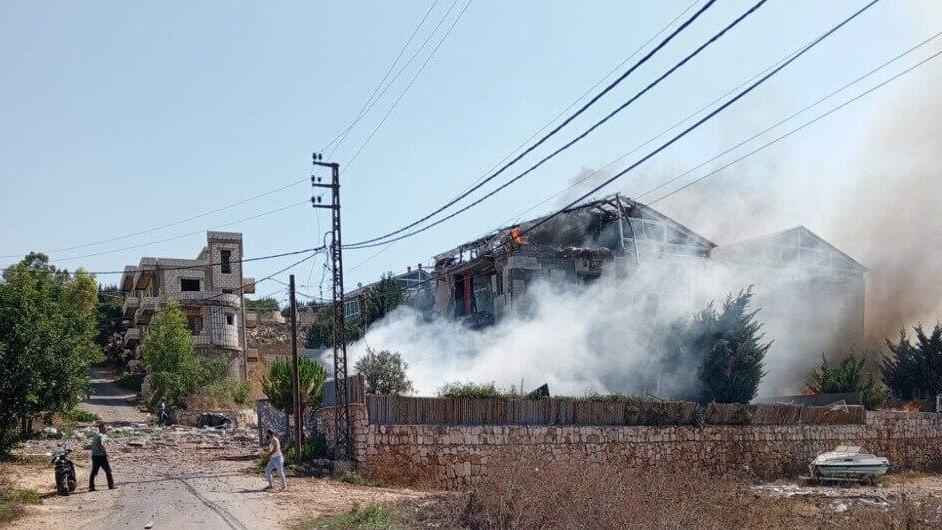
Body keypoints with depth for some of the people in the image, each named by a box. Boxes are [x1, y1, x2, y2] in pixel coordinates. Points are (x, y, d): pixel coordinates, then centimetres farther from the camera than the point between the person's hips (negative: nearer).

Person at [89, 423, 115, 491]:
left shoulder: (95, 436, 19)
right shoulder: (101, 435, -10)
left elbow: (92, 446, 22)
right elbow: (100, 444, -24)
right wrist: (105, 452, -15)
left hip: (94, 455, 9)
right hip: (100, 455, -9)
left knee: (93, 472, 8)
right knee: (108, 470, 0)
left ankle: (91, 487, 4)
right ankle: (111, 485, 1)